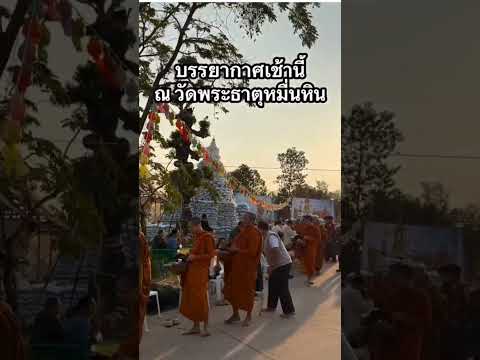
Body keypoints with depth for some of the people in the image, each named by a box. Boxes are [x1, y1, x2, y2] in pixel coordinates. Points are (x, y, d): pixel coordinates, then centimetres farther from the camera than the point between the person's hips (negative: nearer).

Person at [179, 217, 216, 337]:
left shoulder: (207, 237, -10)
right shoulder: (196, 237, 14)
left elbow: (211, 255, -14)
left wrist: (195, 257, -17)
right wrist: (190, 256, 7)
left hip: (201, 272, -8)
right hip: (192, 271, 8)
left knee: (201, 299, -5)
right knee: (191, 299, 10)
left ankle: (206, 328, 3)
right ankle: (196, 327, 18)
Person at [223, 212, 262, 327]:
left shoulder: (254, 233, -16)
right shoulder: (243, 231, 11)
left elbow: (252, 252, -23)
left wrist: (237, 250, -17)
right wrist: (232, 249, 3)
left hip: (248, 267, -8)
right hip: (237, 265, 8)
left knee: (247, 291, 4)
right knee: (234, 289, 12)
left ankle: (248, 316, 19)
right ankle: (235, 314, 27)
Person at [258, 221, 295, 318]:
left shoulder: (271, 236, -21)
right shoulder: (265, 237, 10)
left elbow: (276, 252, -30)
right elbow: (269, 252, 17)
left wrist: (272, 266, -25)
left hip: (283, 264, -10)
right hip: (277, 265, 10)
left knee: (282, 288, -5)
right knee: (272, 285, 17)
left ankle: (289, 311, 3)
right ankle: (271, 306, 30)